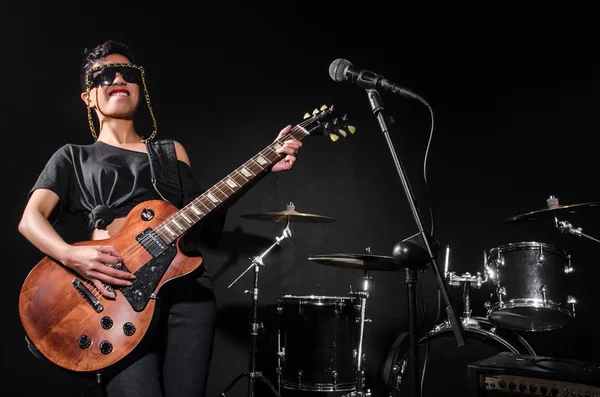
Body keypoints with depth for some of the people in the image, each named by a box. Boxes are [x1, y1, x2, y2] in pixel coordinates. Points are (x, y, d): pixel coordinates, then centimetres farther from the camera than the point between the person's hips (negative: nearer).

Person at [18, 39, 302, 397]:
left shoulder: (171, 150, 22)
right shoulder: (73, 157, 16)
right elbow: (31, 218, 4)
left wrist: (262, 168, 1)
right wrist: (70, 255, -17)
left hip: (187, 282, 2)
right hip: (119, 284, -2)